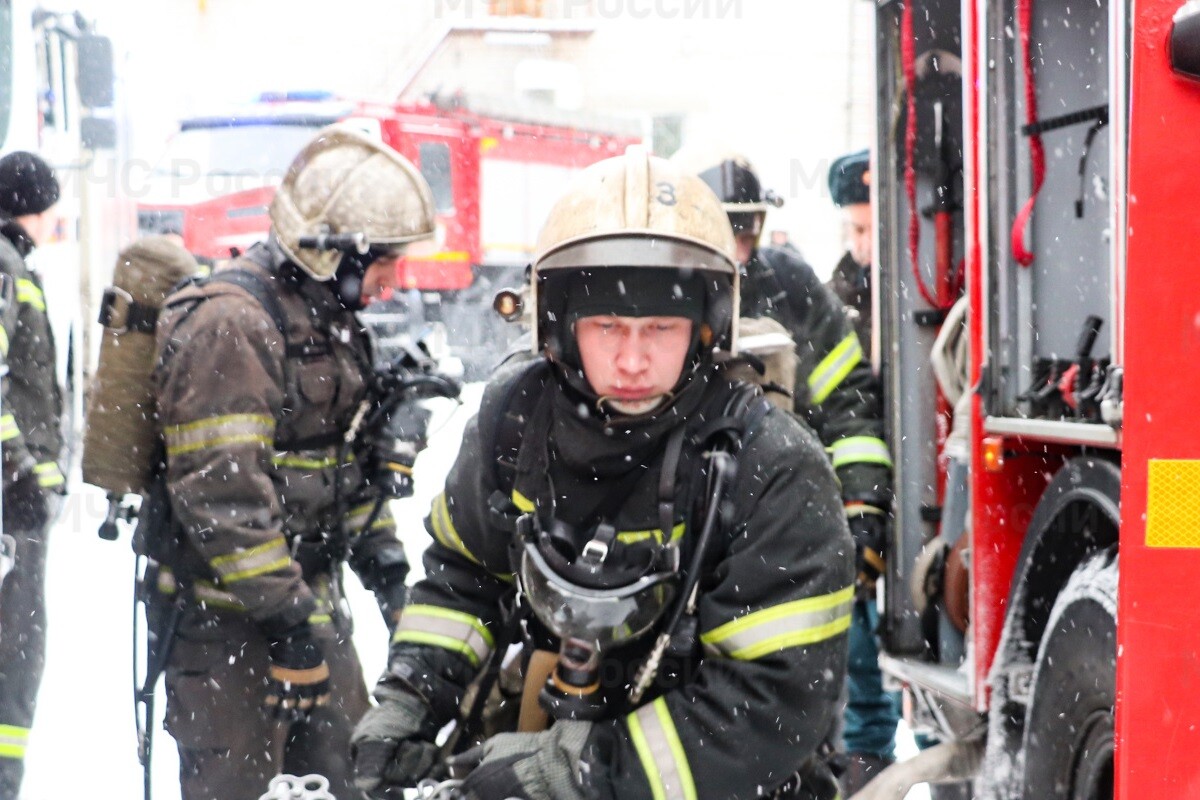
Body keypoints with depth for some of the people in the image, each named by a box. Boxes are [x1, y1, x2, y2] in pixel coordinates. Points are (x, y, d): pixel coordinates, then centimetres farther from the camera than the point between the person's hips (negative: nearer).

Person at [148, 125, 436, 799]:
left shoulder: (332, 318, 12)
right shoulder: (230, 321, -19)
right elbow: (219, 489, -25)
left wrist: (382, 560, 13)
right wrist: (287, 616, -24)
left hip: (309, 596, 9)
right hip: (228, 610, -9)